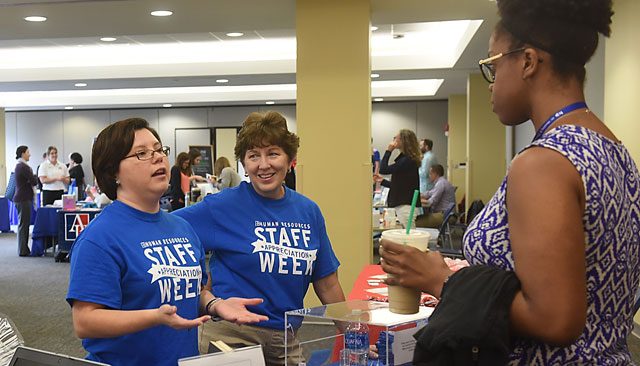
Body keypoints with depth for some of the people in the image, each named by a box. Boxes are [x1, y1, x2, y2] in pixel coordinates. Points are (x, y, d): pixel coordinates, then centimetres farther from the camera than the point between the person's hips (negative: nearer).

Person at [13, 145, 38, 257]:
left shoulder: (19, 165, 15)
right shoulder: (24, 167, -17)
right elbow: (34, 181, -17)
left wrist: (31, 179, -3)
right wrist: (35, 177, 3)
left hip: (21, 198, 10)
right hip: (23, 198, -10)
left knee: (23, 224, 14)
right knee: (23, 224, -5)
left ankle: (23, 249, 20)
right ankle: (23, 251, 0)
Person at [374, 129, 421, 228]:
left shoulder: (407, 160, -16)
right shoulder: (404, 158, 16)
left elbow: (383, 169, -18)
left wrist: (388, 151, -10)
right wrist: (382, 181, 18)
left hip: (406, 205, -10)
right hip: (402, 204, 10)